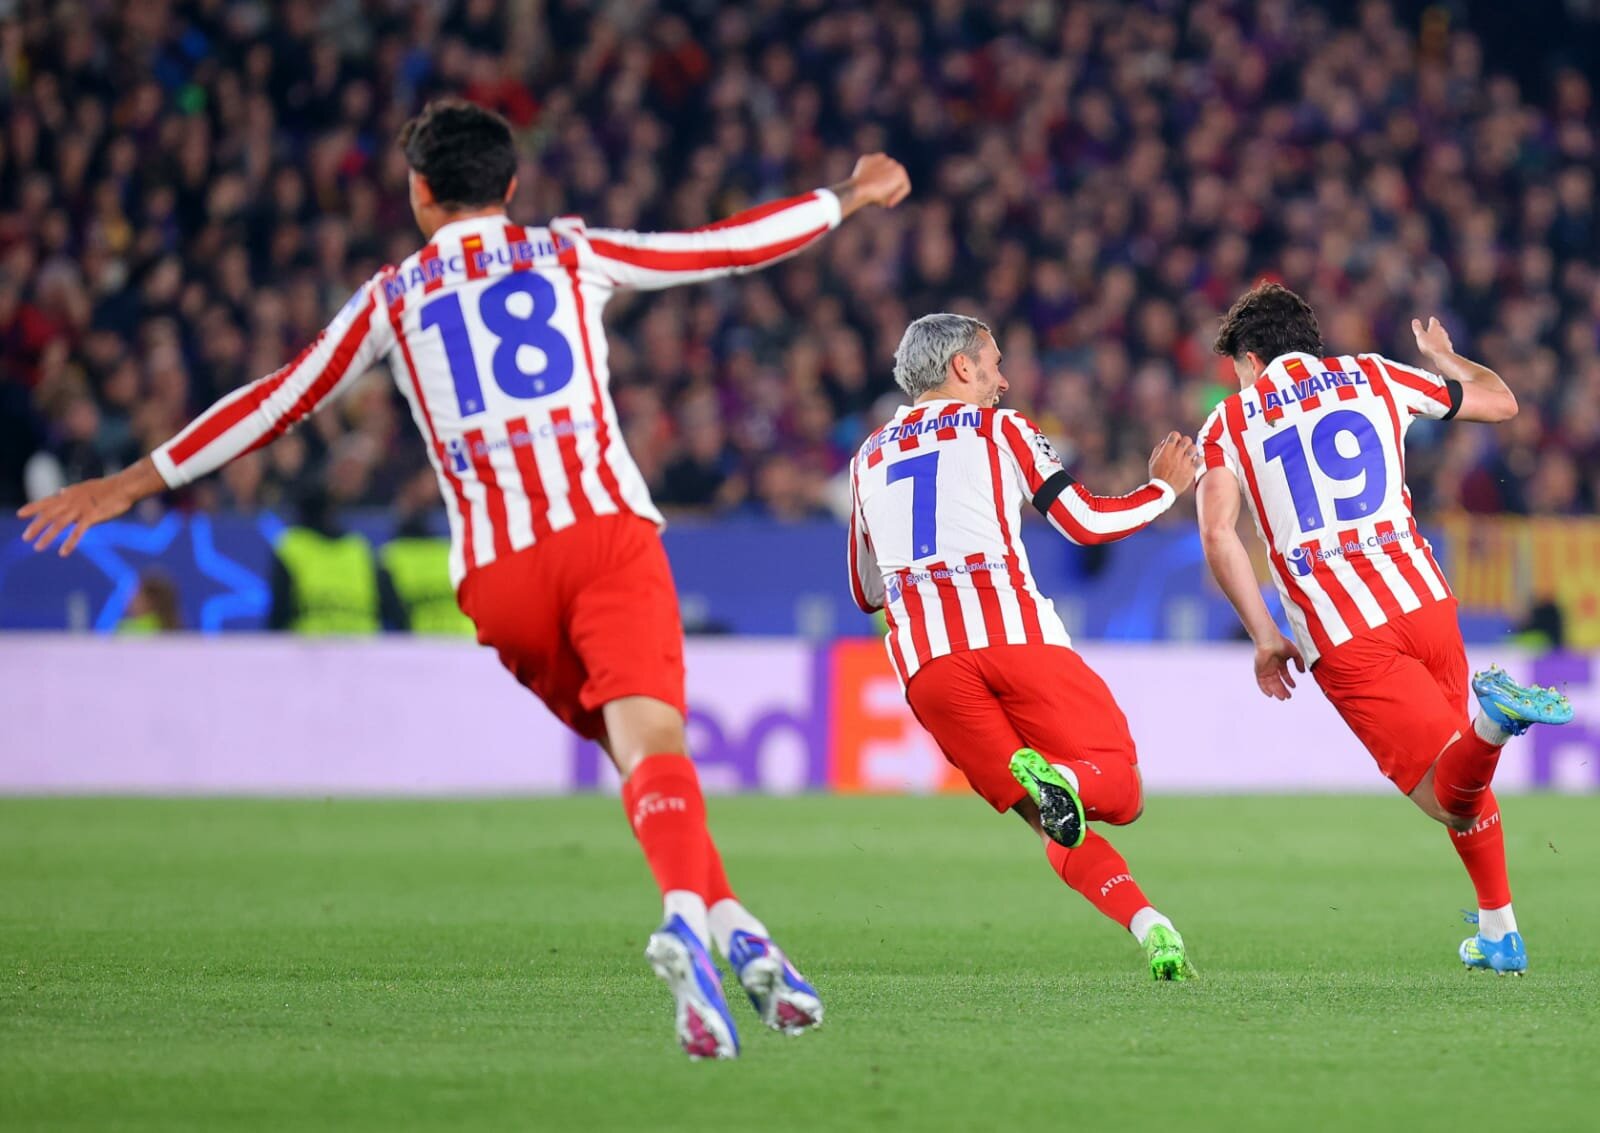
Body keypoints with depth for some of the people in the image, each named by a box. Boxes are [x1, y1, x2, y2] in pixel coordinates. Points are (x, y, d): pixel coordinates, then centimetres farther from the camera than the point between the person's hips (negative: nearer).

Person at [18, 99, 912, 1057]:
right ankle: (688, 911, -44)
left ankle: (733, 925, -7)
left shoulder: (392, 300, 18)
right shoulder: (570, 253, 16)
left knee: (634, 746, 11)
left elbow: (275, 404, 20)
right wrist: (850, 198, 38)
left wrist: (135, 483, 29)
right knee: (651, 737, -18)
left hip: (498, 573, 2)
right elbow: (734, 246, 22)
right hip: (607, 530, -2)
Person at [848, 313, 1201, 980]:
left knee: (1062, 832, 6)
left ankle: (1148, 928, -21)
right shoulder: (997, 428, 14)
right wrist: (1165, 487, 27)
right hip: (1015, 634, -3)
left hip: (925, 660, 3)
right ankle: (1061, 777, -34)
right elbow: (1087, 523, 10)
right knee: (1119, 792, 2)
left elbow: (867, 593, 34)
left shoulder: (870, 458, 26)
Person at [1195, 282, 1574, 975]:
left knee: (1451, 800, -6)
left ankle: (1491, 720, -38)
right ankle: (1498, 933, 21)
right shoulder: (1373, 377, 16)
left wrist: (1265, 639, 3)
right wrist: (1445, 358, 46)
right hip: (1422, 600, 3)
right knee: (1464, 783, 24)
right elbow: (1500, 402, 26)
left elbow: (1218, 536, -4)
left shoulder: (1228, 423, 11)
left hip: (1340, 639, -3)